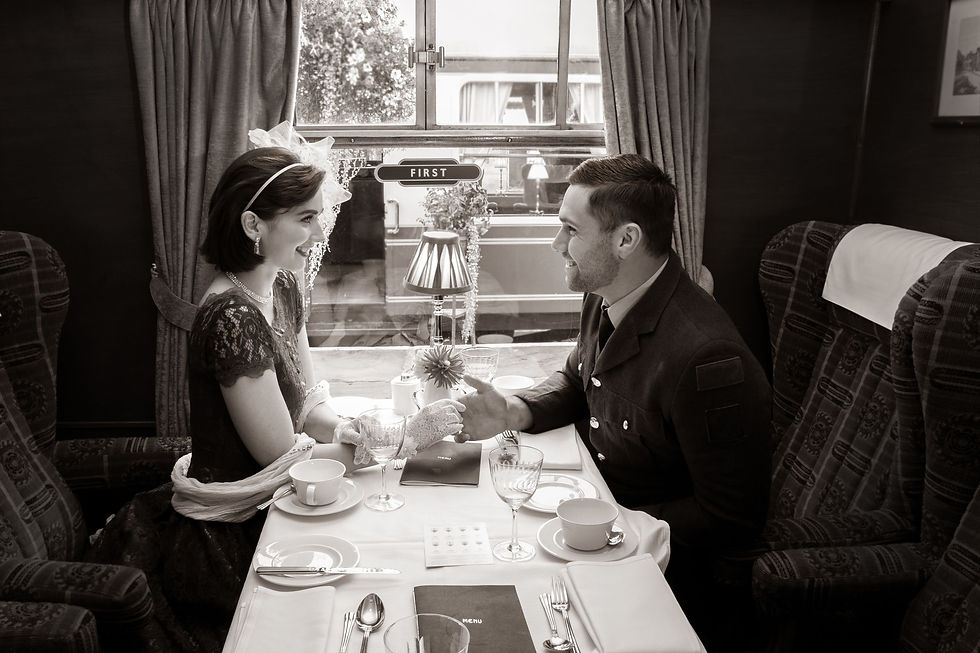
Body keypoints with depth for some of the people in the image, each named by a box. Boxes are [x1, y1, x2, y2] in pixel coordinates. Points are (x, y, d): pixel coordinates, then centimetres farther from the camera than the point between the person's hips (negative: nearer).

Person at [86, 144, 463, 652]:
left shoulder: (282, 287, 1)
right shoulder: (233, 316, -26)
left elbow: (306, 402, 6)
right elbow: (283, 458, -23)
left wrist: (342, 429, -17)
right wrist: (406, 437, -20)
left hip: (265, 509, 7)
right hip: (229, 540, -7)